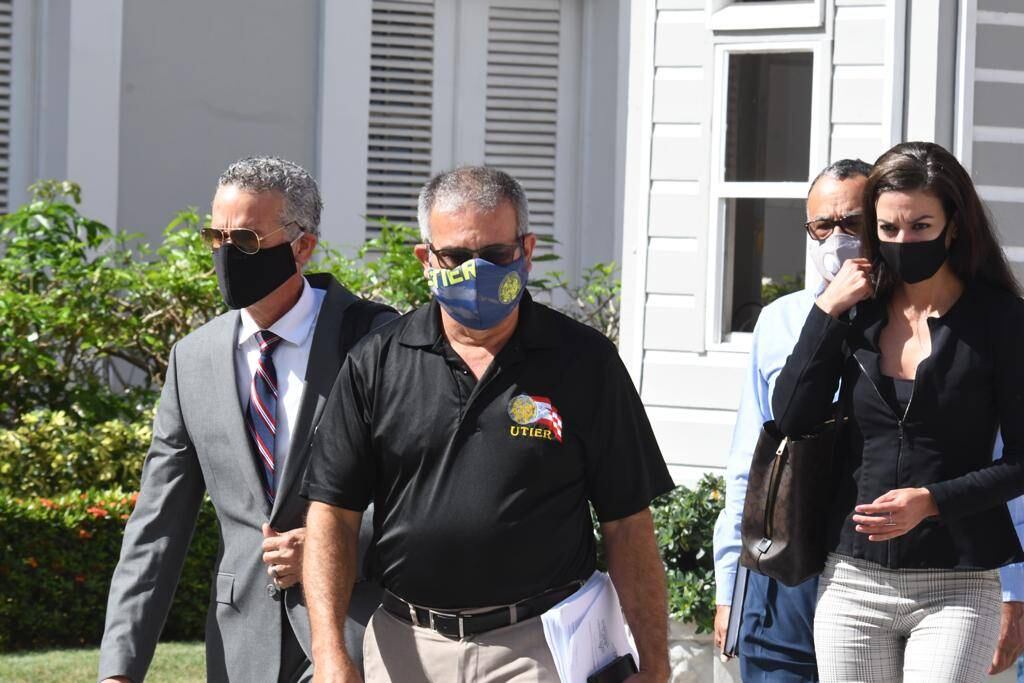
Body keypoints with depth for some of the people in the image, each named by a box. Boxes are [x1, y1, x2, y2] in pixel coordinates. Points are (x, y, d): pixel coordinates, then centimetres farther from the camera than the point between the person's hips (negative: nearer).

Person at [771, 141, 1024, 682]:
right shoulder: (858, 313, 7)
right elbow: (790, 420, 0)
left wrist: (932, 501, -17)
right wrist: (826, 311, -4)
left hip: (955, 590, -4)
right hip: (853, 581, 4)